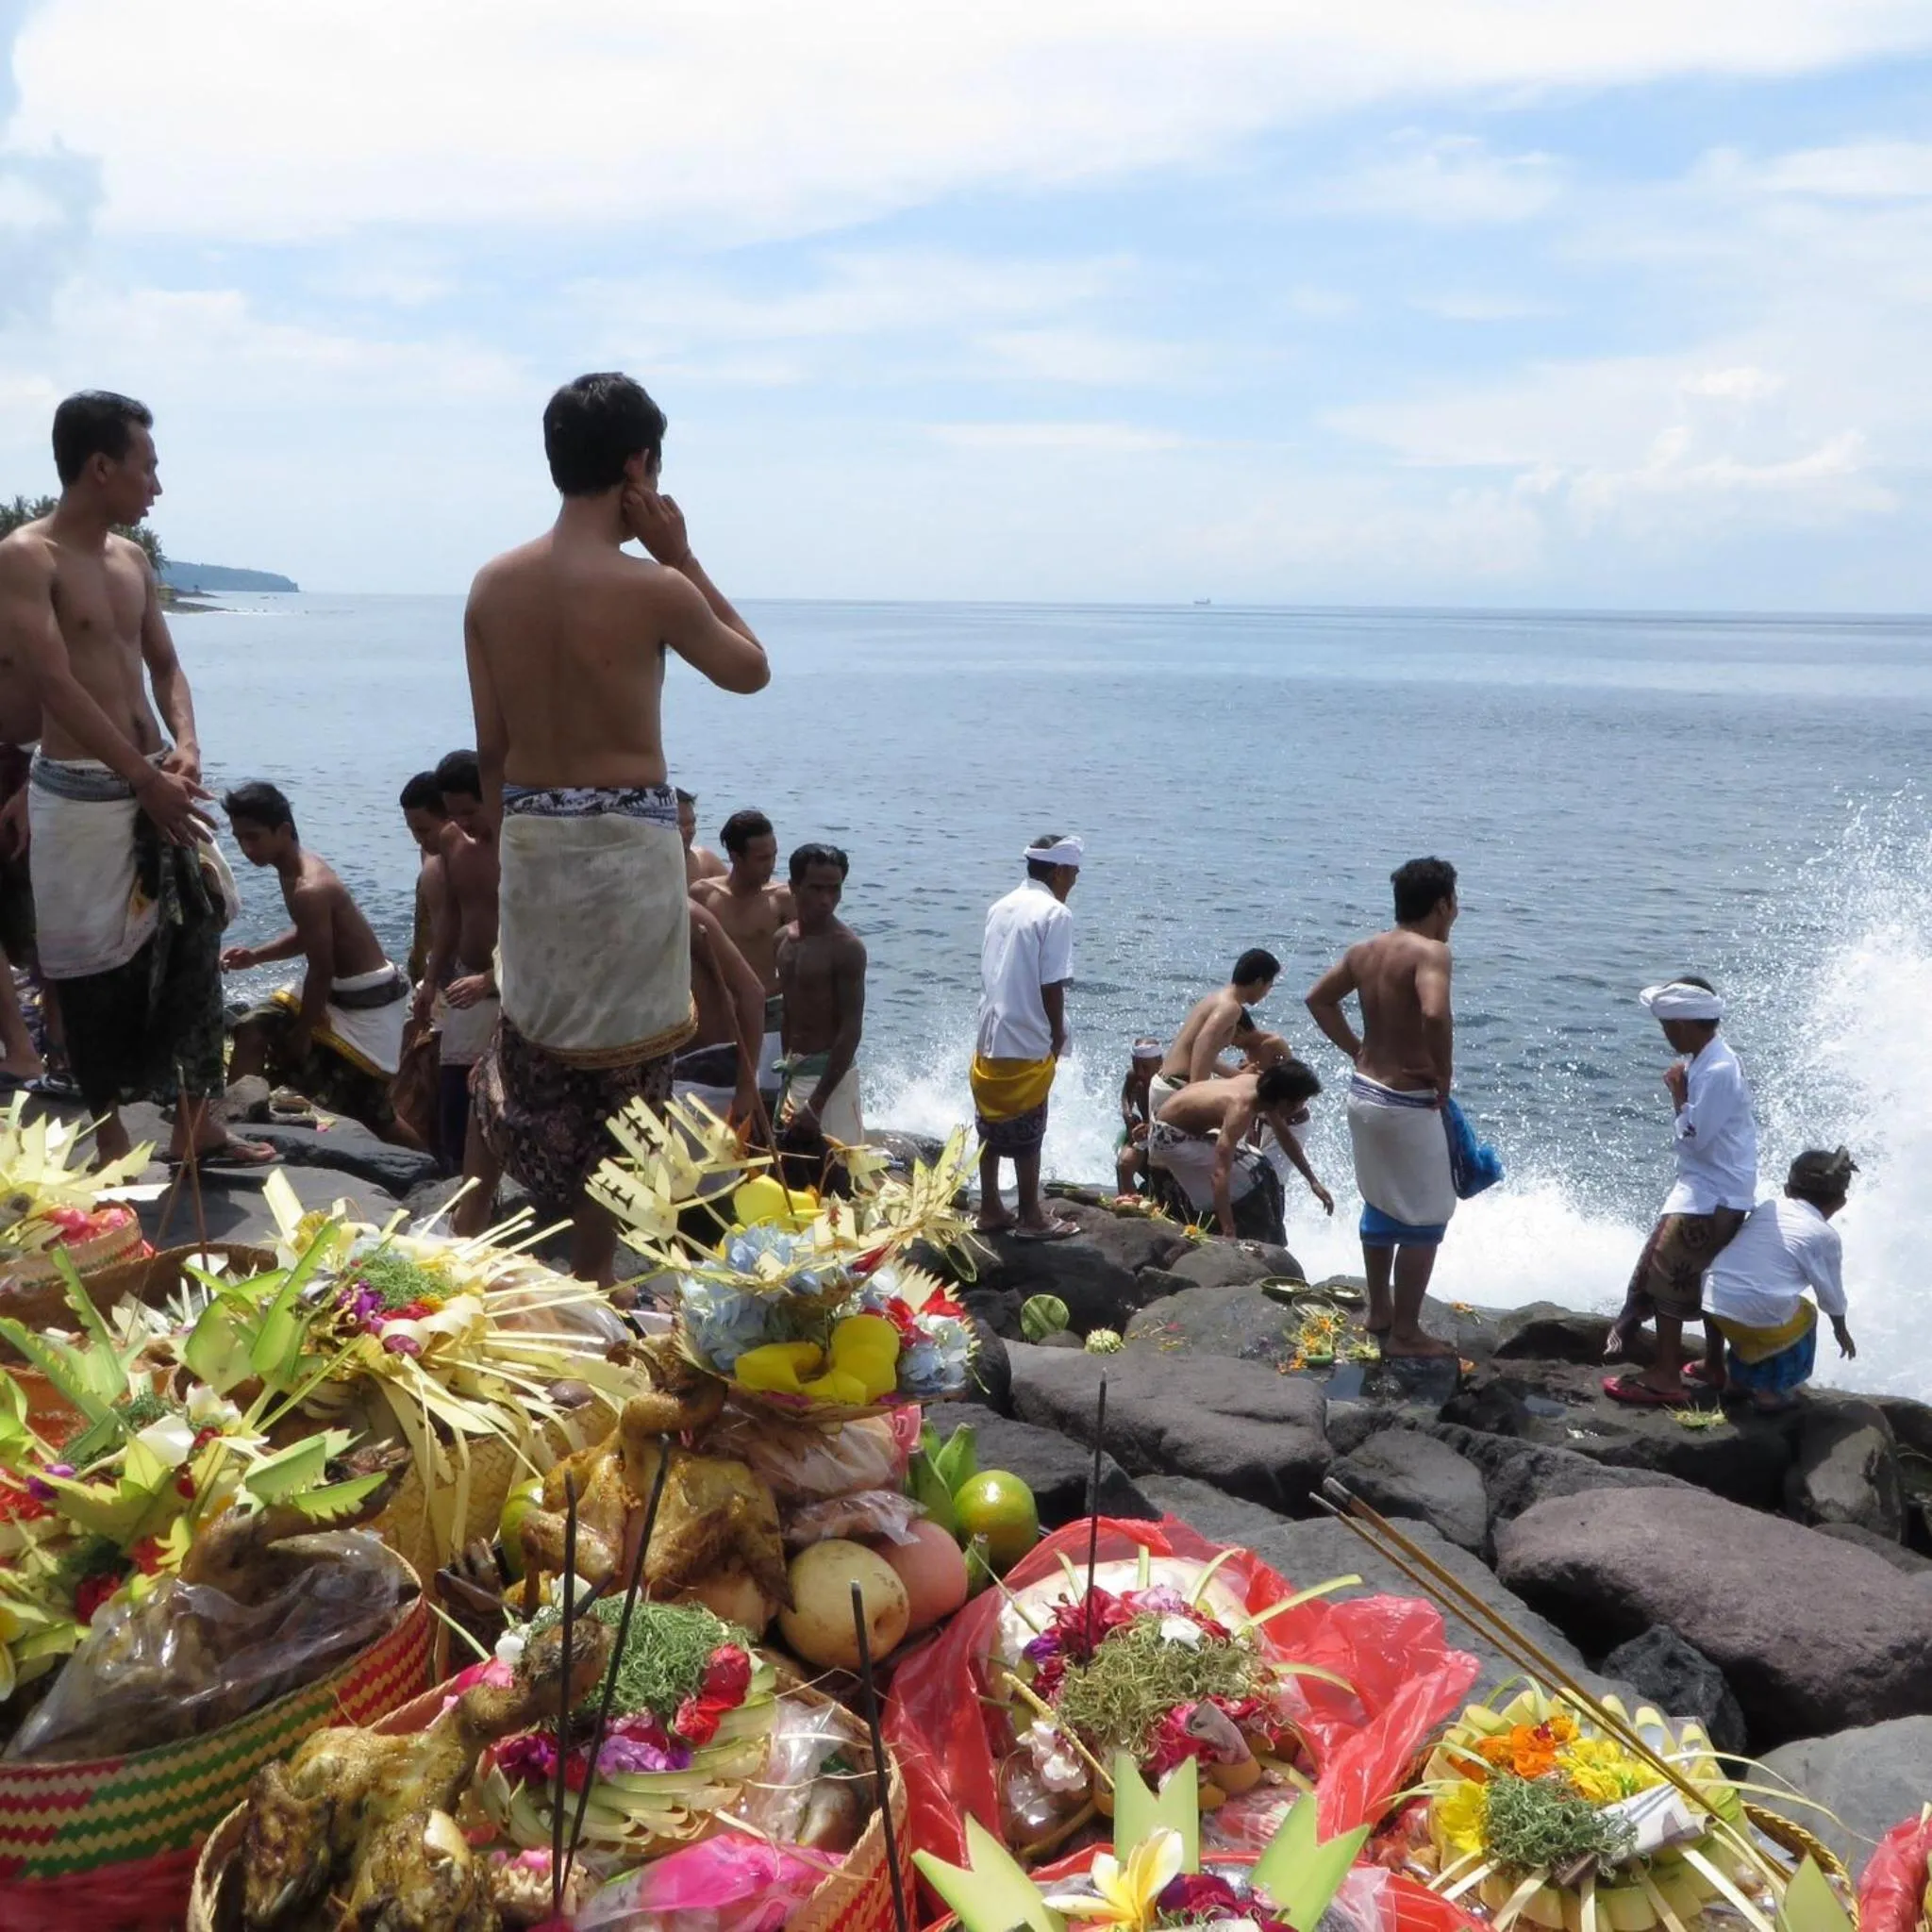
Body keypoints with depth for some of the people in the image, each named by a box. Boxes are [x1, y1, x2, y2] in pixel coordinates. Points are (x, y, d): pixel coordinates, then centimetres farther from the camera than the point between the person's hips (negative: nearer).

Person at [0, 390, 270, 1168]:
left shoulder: (132, 558, 11)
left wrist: (184, 750, -4)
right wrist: (147, 780, -19)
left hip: (155, 786, 7)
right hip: (82, 795, -7)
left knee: (195, 951, 12)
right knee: (98, 977, 1)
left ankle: (198, 1124, 24)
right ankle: (112, 1142, 14)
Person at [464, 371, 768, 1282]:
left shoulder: (493, 583, 2)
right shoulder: (654, 588, -13)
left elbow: (490, 747, 7)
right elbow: (751, 670, 5)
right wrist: (681, 556, 2)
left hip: (527, 836, 5)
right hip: (625, 840, -5)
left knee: (523, 1054, 20)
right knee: (617, 1072, 7)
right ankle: (588, 1289, 17)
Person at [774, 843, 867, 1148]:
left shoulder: (847, 948, -16)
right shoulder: (784, 939, 6)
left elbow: (851, 1030, -19)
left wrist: (816, 1104, -22)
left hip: (830, 1074, -7)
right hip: (794, 1071, 8)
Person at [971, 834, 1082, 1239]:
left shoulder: (1001, 907, 11)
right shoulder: (1055, 914, -12)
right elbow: (1052, 987, -16)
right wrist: (1058, 1038, -2)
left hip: (989, 1038, 7)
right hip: (1027, 1044, -7)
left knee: (992, 1128, 14)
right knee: (1027, 1133, 3)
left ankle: (990, 1210, 22)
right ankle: (1031, 1218, 12)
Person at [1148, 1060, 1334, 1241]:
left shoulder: (1259, 1084, -10)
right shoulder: (1241, 1109, -36)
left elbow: (1285, 1136, 7)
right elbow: (1220, 1173, -43)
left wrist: (1313, 1181, 9)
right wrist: (1229, 1234, -47)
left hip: (1190, 1129, 9)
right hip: (1170, 1137, -9)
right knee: (1250, 1180, -16)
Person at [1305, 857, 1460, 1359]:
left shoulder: (1365, 950, 5)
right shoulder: (1430, 951, -19)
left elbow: (1319, 999, 16)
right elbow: (1435, 1015, -36)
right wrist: (1444, 1076, -21)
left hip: (1364, 1092, 8)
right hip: (1407, 1104, -8)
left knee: (1380, 1208, 23)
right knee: (1425, 1219, 5)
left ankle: (1379, 1313, 35)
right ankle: (1405, 1333, 12)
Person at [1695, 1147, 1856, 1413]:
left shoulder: (1767, 1205, 14)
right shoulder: (1826, 1236, 4)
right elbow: (1831, 1294, 13)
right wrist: (1841, 1330, 32)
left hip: (1714, 1297, 4)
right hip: (1761, 1314, -3)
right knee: (1806, 1316, 27)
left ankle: (1713, 1365, 47)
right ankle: (1771, 1388, 23)